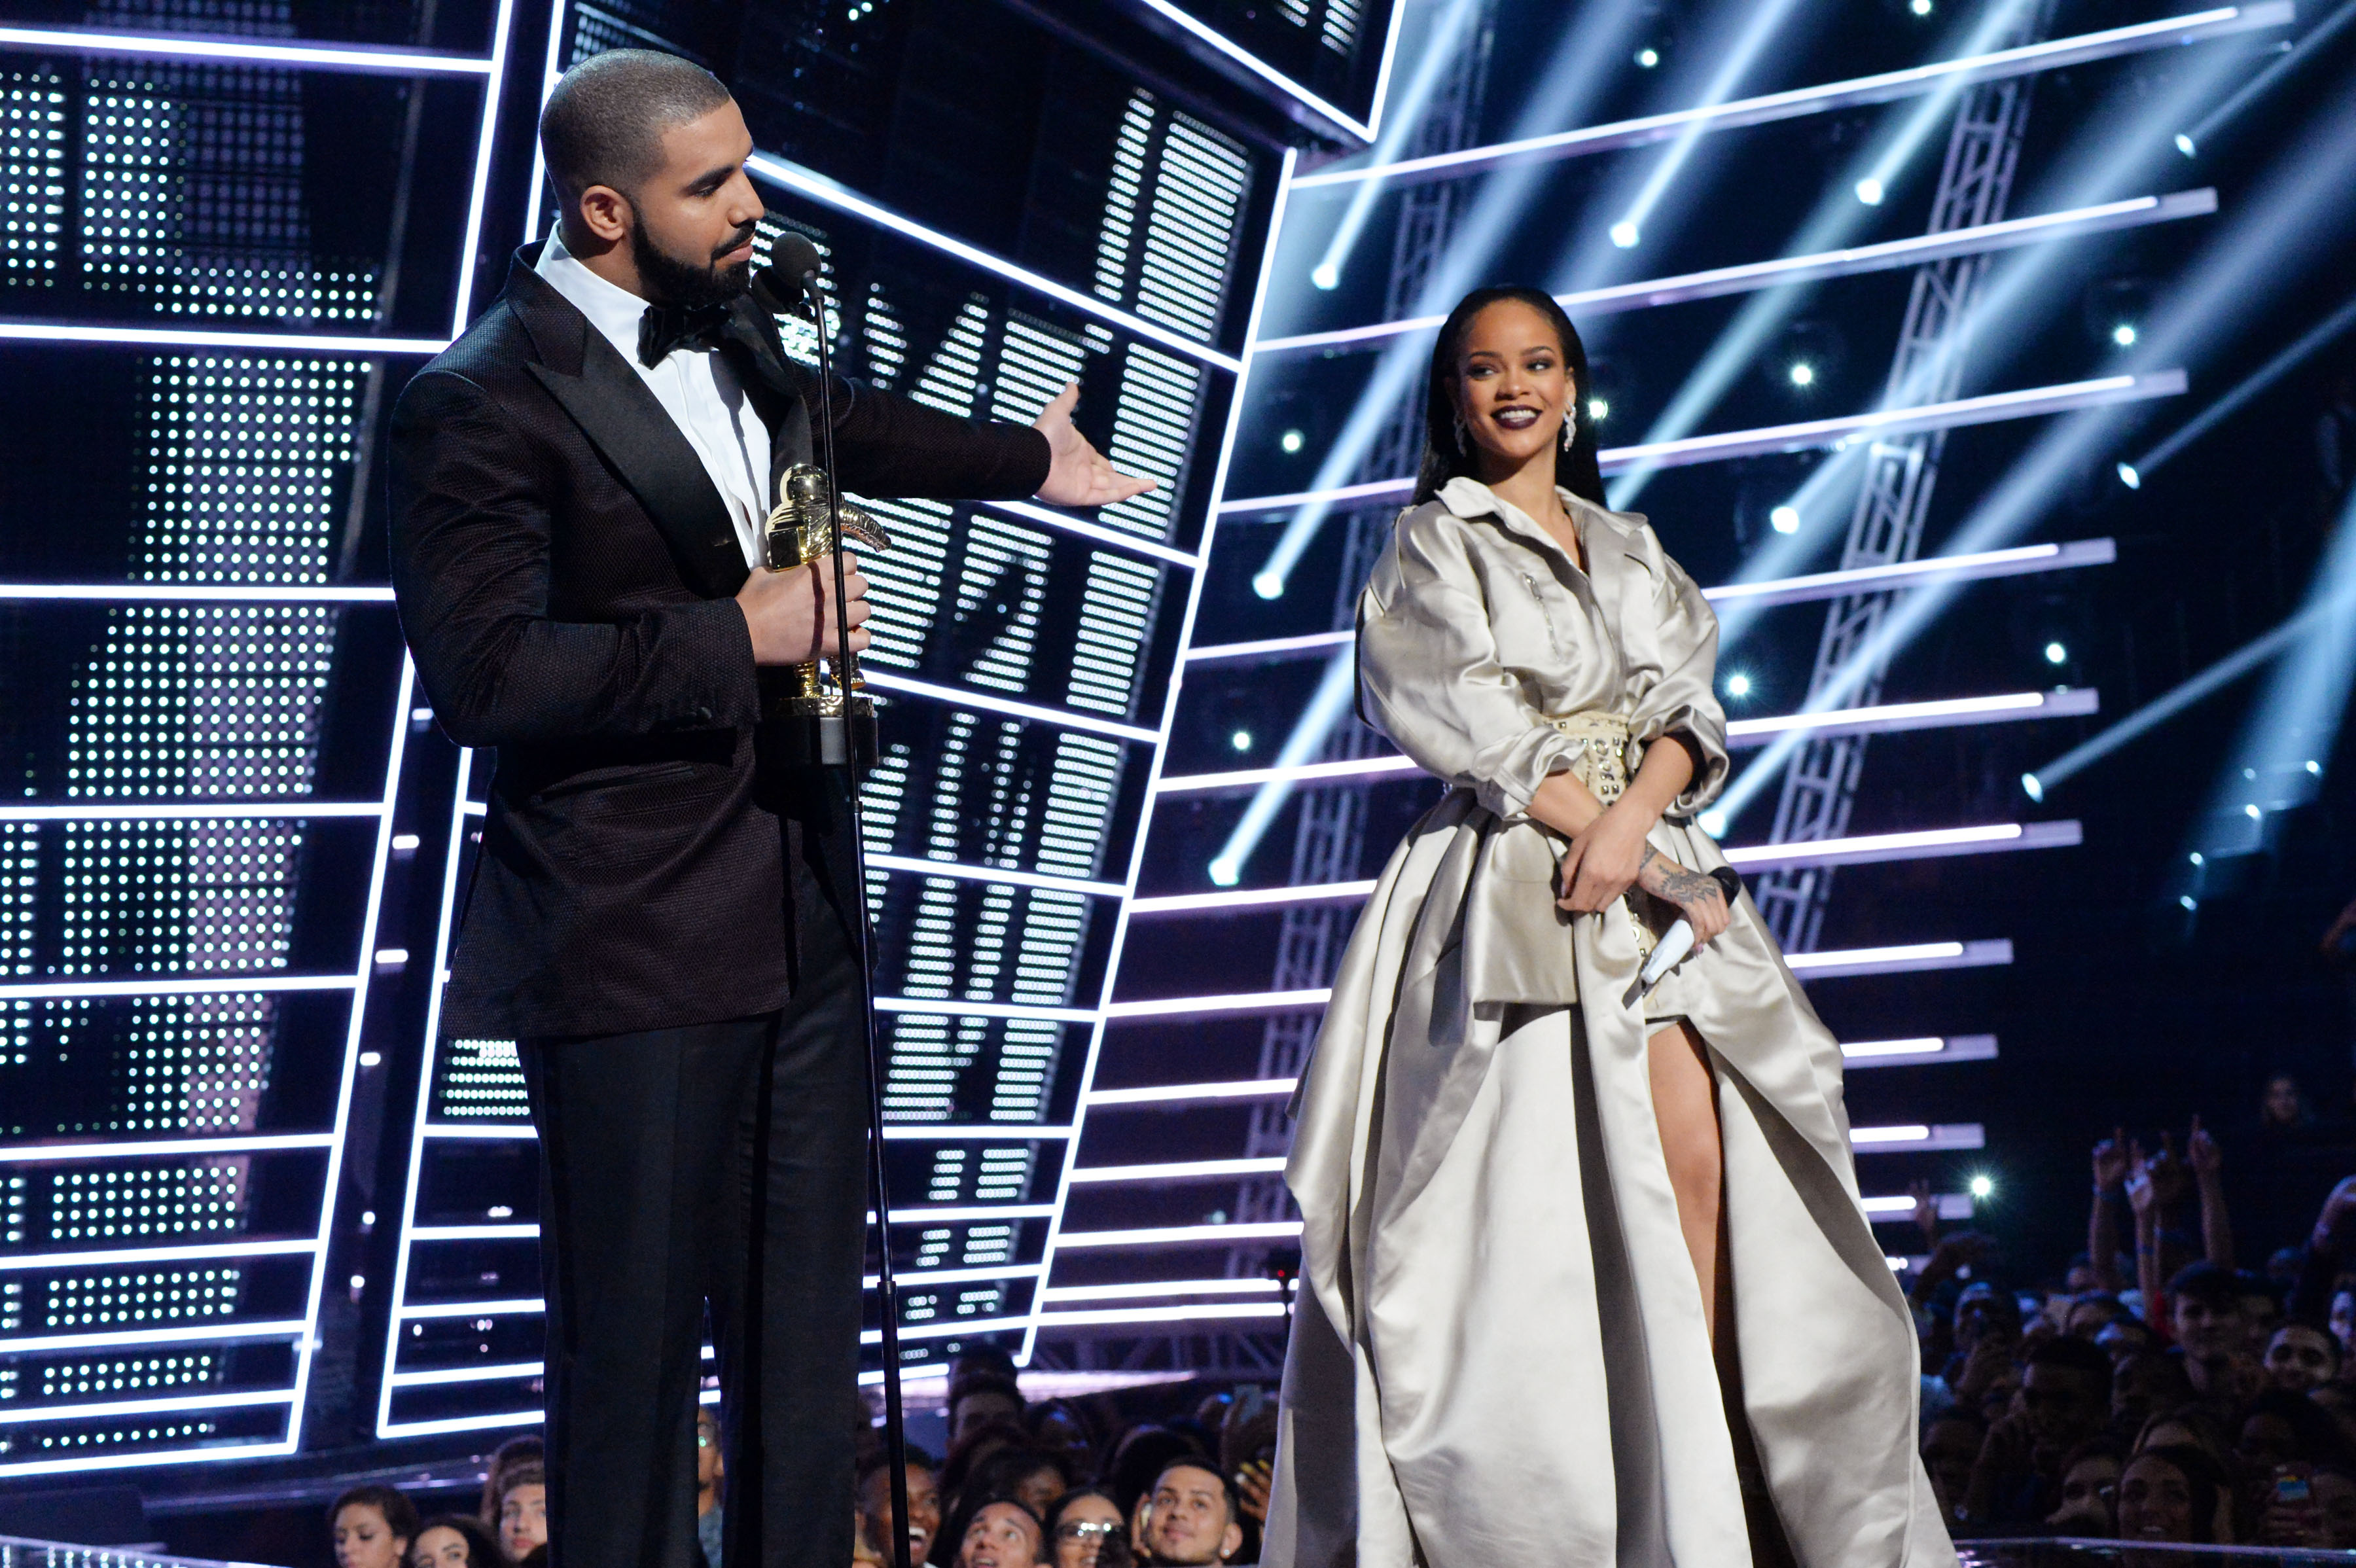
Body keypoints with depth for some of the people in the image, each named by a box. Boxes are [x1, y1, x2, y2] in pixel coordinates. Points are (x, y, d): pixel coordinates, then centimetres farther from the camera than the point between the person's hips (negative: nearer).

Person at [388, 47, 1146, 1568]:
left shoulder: (733, 326, 11)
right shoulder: (482, 401, -13)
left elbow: (834, 420, 33)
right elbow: (483, 674, -21)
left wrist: (1027, 459, 47)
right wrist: (736, 639, -17)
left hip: (802, 914, 8)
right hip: (634, 945, -7)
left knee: (807, 1329, 14)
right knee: (635, 1341, 3)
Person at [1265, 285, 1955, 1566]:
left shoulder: (1632, 550, 22)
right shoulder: (1432, 545, 8)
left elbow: (1687, 702, 11)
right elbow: (1467, 720, -4)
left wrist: (1635, 814, -12)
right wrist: (1649, 865, -9)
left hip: (1656, 869, 4)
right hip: (1515, 885, -4)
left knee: (1701, 1169, -10)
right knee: (1546, 1196, -12)